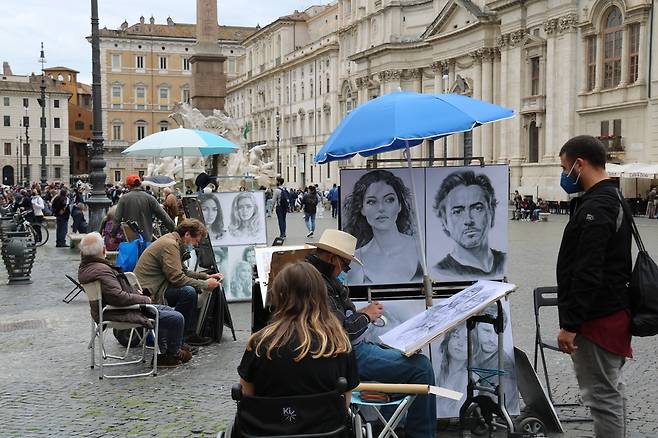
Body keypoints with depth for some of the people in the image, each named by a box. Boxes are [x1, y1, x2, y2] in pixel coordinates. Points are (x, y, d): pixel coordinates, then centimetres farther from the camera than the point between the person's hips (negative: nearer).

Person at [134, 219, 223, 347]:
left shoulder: (173, 242, 15)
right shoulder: (169, 245, -17)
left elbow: (183, 271, 22)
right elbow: (177, 278, -23)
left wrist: (206, 277, 11)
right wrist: (205, 285, -16)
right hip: (148, 290, -11)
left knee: (192, 288, 8)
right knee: (188, 292, -24)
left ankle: (190, 334, 6)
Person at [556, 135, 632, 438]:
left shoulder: (595, 208, -21)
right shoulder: (613, 199, 13)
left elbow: (587, 274, -26)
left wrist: (570, 324, -21)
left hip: (596, 319, -11)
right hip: (613, 312, 11)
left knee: (602, 396, -3)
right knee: (610, 390, 19)